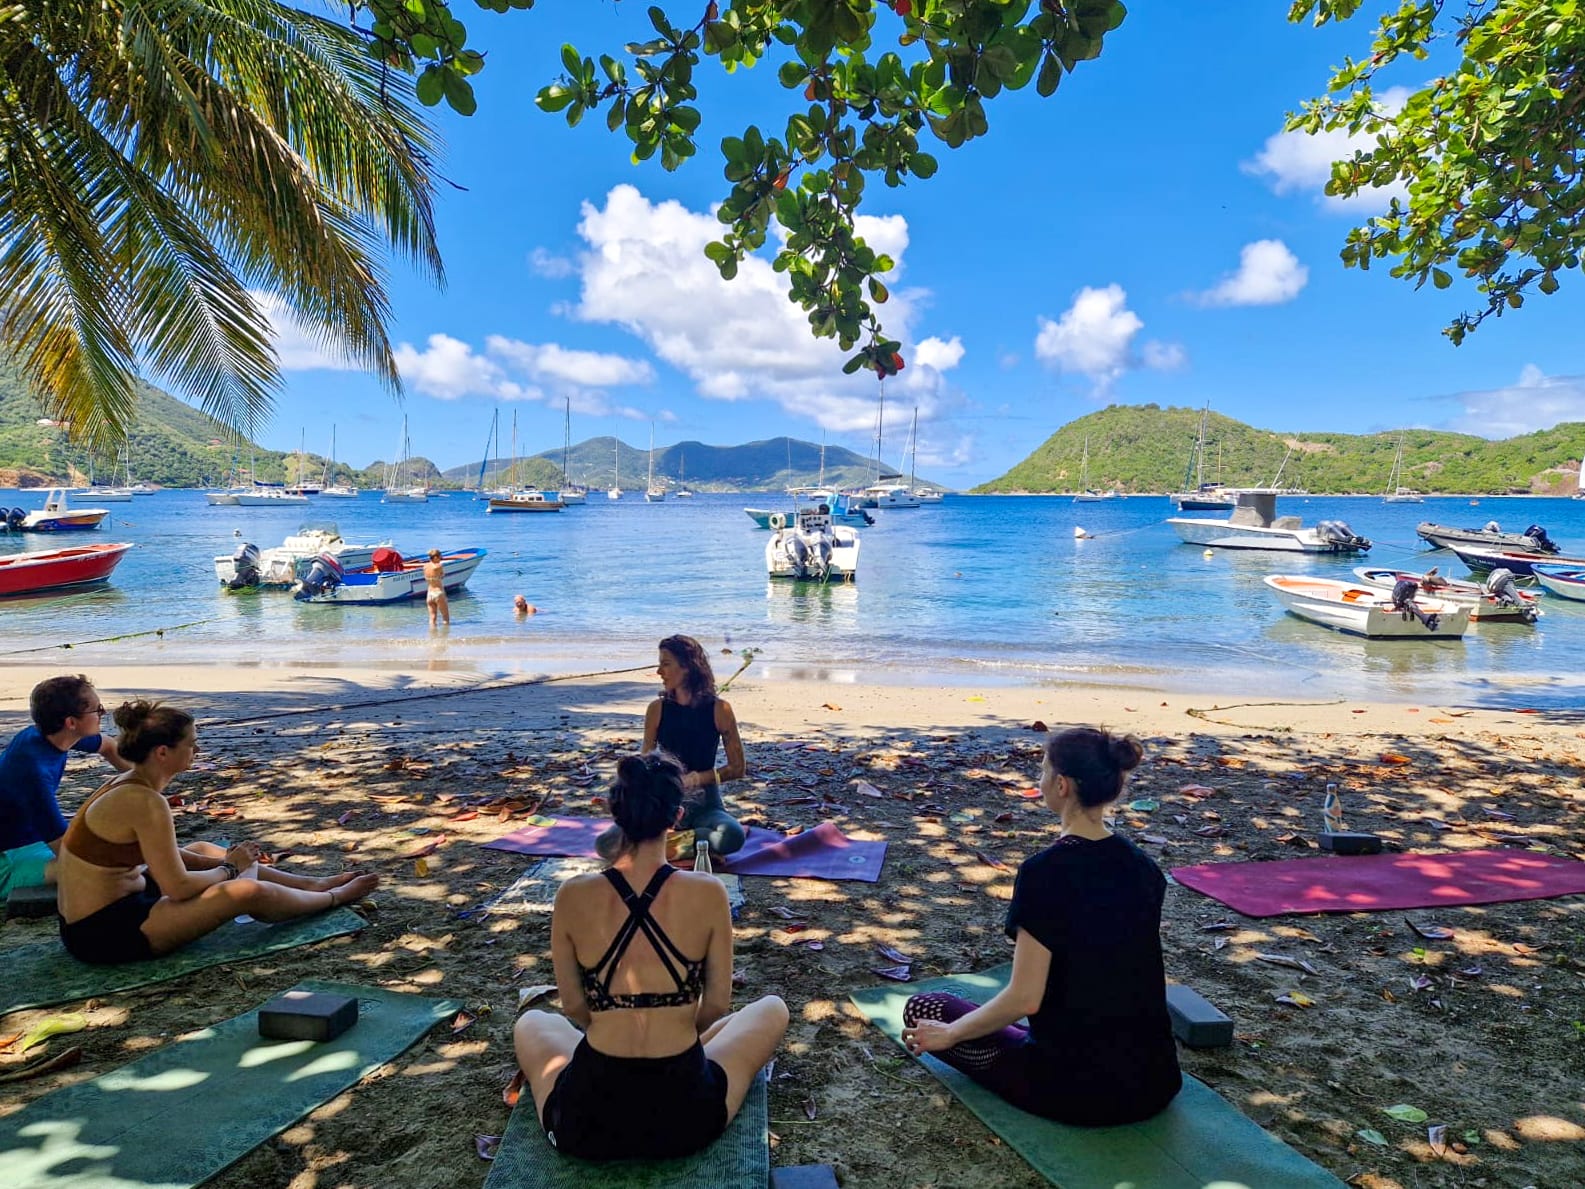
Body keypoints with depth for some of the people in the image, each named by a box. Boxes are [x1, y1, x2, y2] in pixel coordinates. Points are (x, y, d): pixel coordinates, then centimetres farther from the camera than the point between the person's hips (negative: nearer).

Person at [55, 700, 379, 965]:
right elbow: (178, 887, -21)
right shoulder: (146, 803, -25)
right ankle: (334, 897, 14)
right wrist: (229, 868, -4)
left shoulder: (127, 785, 5)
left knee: (201, 850, 24)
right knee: (249, 892, -15)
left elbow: (165, 856, 18)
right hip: (105, 934, -11)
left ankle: (311, 885, 31)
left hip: (83, 923, 11)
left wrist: (224, 861, 9)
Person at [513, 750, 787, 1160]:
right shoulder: (708, 893, -11)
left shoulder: (572, 896, -8)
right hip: (685, 1114, -1)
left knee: (530, 1023, 34)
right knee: (772, 1009, 25)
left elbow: (574, 1008, 5)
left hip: (585, 1119, 2)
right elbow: (717, 1007, 0)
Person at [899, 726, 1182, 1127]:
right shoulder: (1143, 867, 0)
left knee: (922, 1010, 10)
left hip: (1078, 1089, -8)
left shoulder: (1046, 872, -22)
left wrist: (949, 1034, -6)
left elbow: (1024, 999, -22)